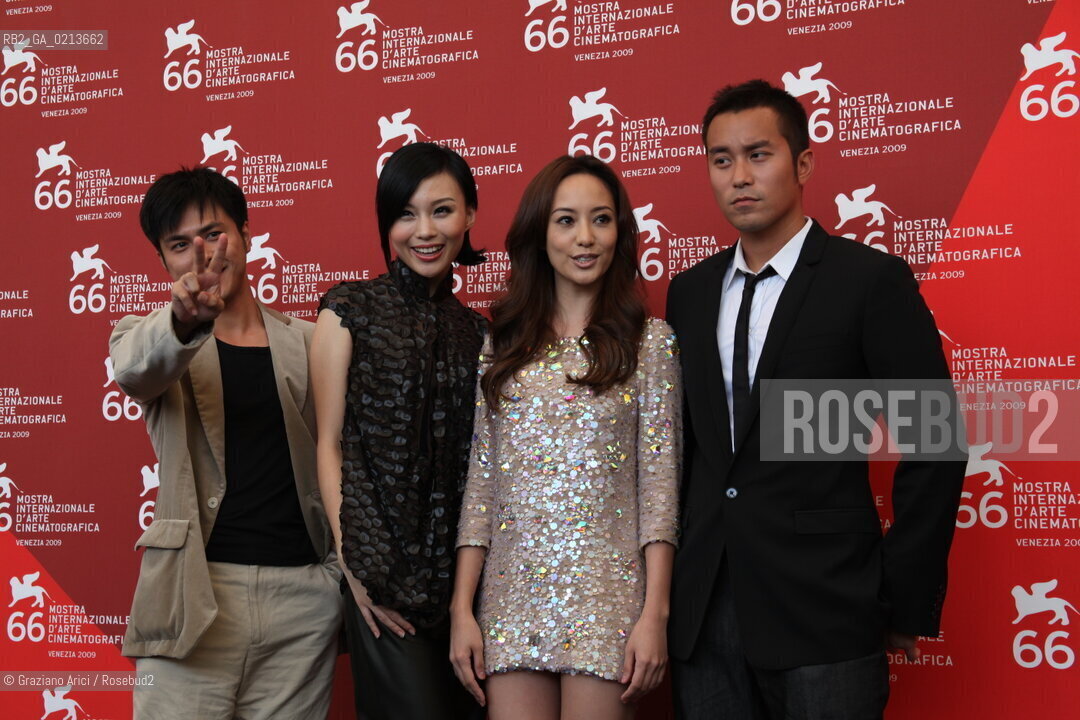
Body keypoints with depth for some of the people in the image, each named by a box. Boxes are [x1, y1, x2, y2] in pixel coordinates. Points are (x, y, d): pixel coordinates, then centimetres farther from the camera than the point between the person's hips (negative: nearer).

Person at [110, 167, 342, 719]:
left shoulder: (307, 343, 12)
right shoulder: (146, 338, 6)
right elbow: (134, 369, -19)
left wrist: (346, 569, 2)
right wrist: (185, 321, -40)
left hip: (302, 592, 2)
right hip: (196, 594, -2)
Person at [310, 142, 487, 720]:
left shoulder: (475, 330, 13)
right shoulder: (350, 311, 1)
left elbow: (475, 456, 12)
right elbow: (329, 444, -2)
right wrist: (354, 564, -10)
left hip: (461, 568, 4)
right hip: (385, 574, -4)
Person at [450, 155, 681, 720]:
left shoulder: (649, 340, 1)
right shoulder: (503, 344, 9)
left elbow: (659, 483, -3)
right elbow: (480, 481, 8)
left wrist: (654, 614, -10)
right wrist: (462, 610, 3)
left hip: (606, 592, -2)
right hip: (512, 596, 3)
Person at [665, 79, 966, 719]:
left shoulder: (873, 281, -5)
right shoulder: (689, 292, 11)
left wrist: (906, 604, -7)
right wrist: (669, 580, 9)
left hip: (825, 615, -4)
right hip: (704, 613, 5)